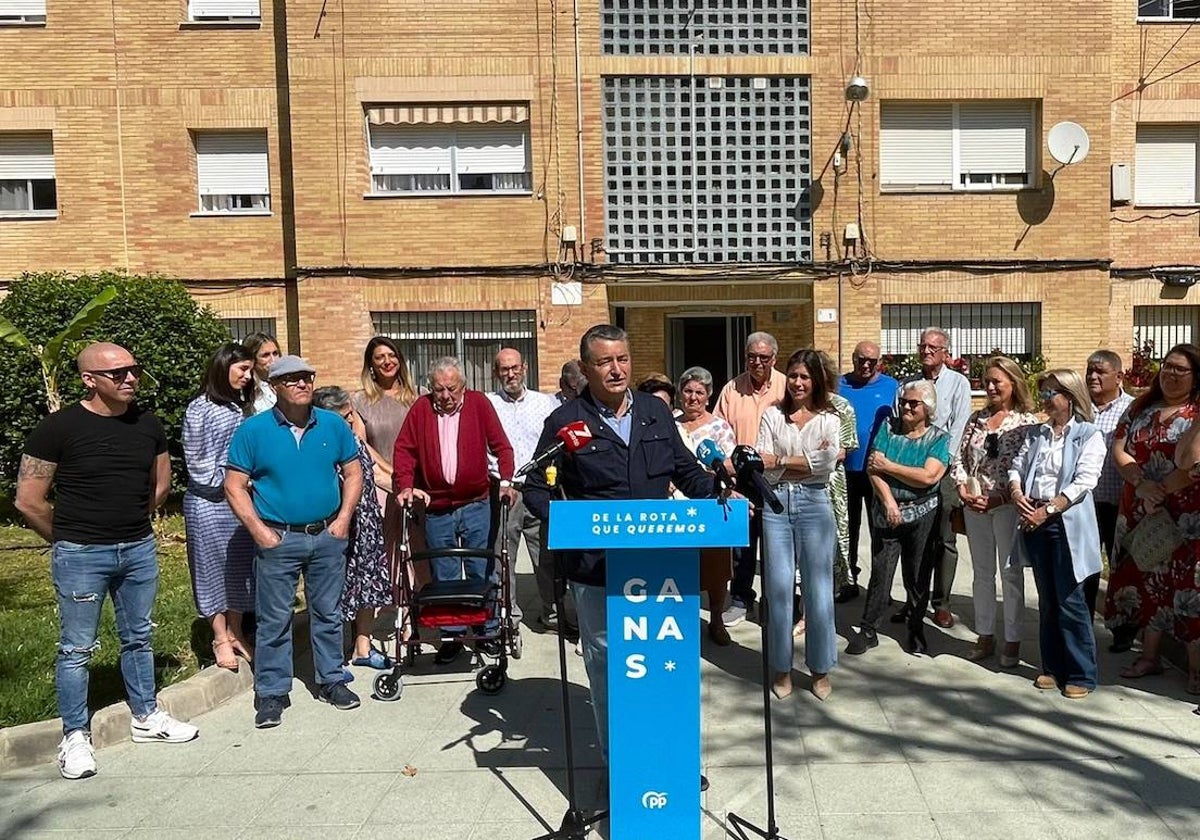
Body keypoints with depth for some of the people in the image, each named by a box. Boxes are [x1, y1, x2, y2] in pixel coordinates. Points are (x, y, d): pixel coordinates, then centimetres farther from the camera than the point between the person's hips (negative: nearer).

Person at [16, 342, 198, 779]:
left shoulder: (147, 425, 1)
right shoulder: (59, 427, -13)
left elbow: (161, 482, 16)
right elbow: (28, 501, -9)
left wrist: (130, 521, 12)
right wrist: (68, 538, 1)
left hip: (140, 549, 5)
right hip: (81, 556, -5)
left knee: (138, 638, 17)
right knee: (77, 648, 6)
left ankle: (145, 717, 32)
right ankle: (75, 736, 20)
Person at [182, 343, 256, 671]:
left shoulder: (241, 406, 8)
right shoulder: (199, 409, -8)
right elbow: (198, 465, -8)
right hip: (209, 503, -5)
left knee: (240, 568, 10)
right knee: (214, 569, 4)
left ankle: (235, 633, 22)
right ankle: (220, 639, 15)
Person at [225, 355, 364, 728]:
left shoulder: (334, 425, 1)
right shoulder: (253, 430, -6)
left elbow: (353, 473, 8)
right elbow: (235, 486, -4)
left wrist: (343, 519, -1)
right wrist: (259, 530, -11)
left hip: (328, 536, 3)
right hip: (278, 539, -2)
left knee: (328, 613, 13)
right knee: (274, 620, 5)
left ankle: (330, 680, 27)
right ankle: (271, 692, 17)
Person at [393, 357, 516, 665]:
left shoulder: (479, 403, -1)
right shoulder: (421, 408, 1)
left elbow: (501, 445, -2)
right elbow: (404, 449, 1)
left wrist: (506, 480, -14)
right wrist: (405, 486, -12)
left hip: (476, 506, -1)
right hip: (436, 509, 1)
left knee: (481, 572, 7)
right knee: (444, 577, 8)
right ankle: (450, 636, 19)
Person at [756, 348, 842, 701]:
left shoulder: (828, 419, 7)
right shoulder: (772, 416, 9)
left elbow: (827, 464, -8)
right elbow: (763, 464, -2)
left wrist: (781, 461, -6)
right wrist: (810, 460, -11)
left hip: (814, 503, 0)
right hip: (776, 504, 1)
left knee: (818, 588, 3)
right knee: (778, 588, 2)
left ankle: (820, 668, 17)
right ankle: (781, 668, 15)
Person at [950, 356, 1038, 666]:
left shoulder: (1027, 422, -6)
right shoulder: (977, 418, 9)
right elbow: (958, 459, 8)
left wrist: (1000, 497, -20)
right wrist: (963, 489, -7)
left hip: (1007, 506, -5)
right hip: (974, 505, 5)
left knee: (1011, 573, 5)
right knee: (982, 572, 13)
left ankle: (1012, 641, 16)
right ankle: (985, 636, 24)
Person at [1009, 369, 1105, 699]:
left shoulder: (1089, 435, -3)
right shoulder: (1036, 433, 15)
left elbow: (1084, 482, -12)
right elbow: (1017, 467, 12)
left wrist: (1047, 510, -17)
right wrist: (1017, 494, -8)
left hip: (1067, 523, -5)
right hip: (1034, 521, 5)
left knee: (1070, 601, -3)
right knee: (1047, 600, 12)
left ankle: (1082, 675, 8)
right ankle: (1053, 668, 21)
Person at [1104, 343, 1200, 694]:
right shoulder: (1141, 408, 10)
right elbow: (1119, 450, 3)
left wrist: (1163, 490, -18)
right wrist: (1142, 484, -13)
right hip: (1140, 510, 5)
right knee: (1148, 580, 12)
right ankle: (1150, 655, 24)